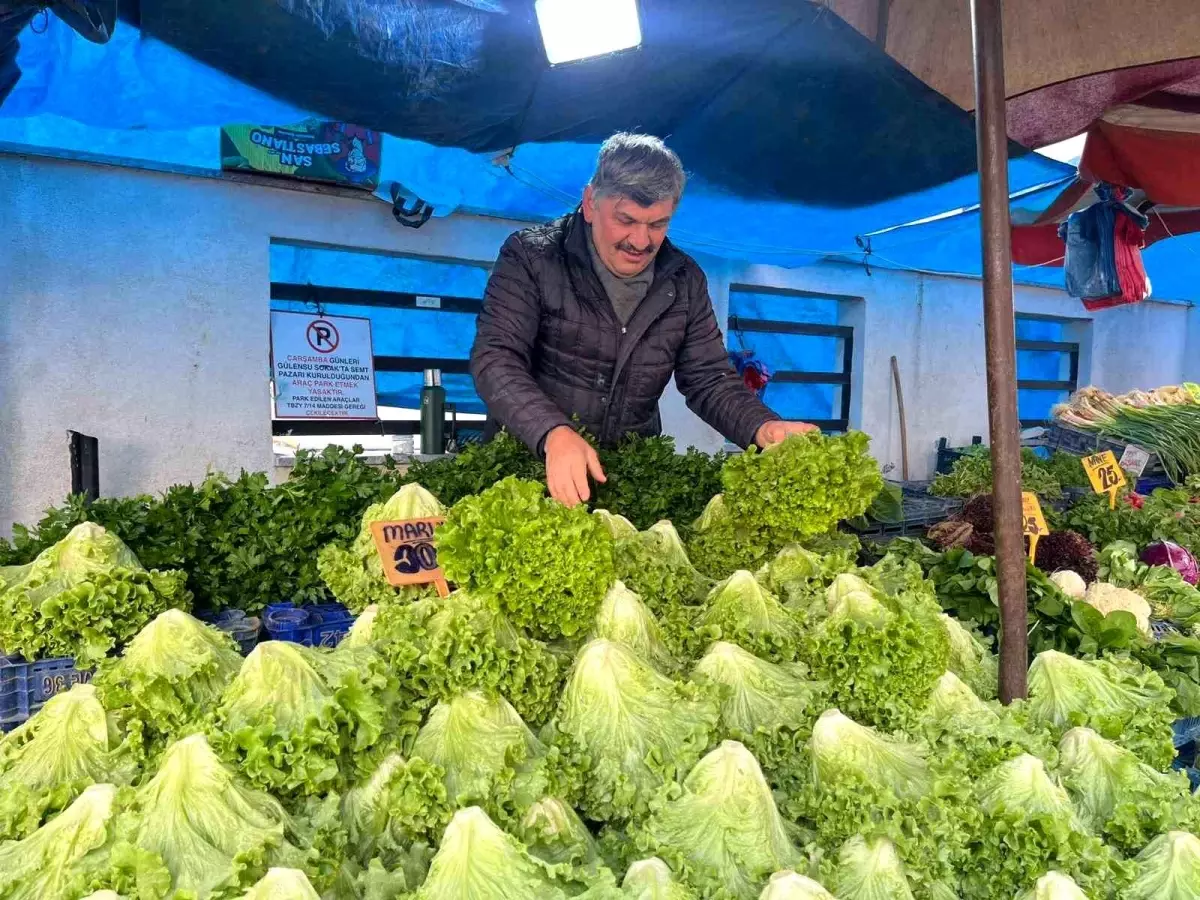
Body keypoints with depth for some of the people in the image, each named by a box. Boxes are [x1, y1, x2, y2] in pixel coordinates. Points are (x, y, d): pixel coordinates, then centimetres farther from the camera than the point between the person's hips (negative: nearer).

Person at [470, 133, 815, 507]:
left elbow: (709, 379, 6)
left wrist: (763, 428, -14)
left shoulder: (685, 280, 4)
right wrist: (554, 433, -34)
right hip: (528, 460, -4)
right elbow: (496, 359, -17)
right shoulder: (531, 256, -8)